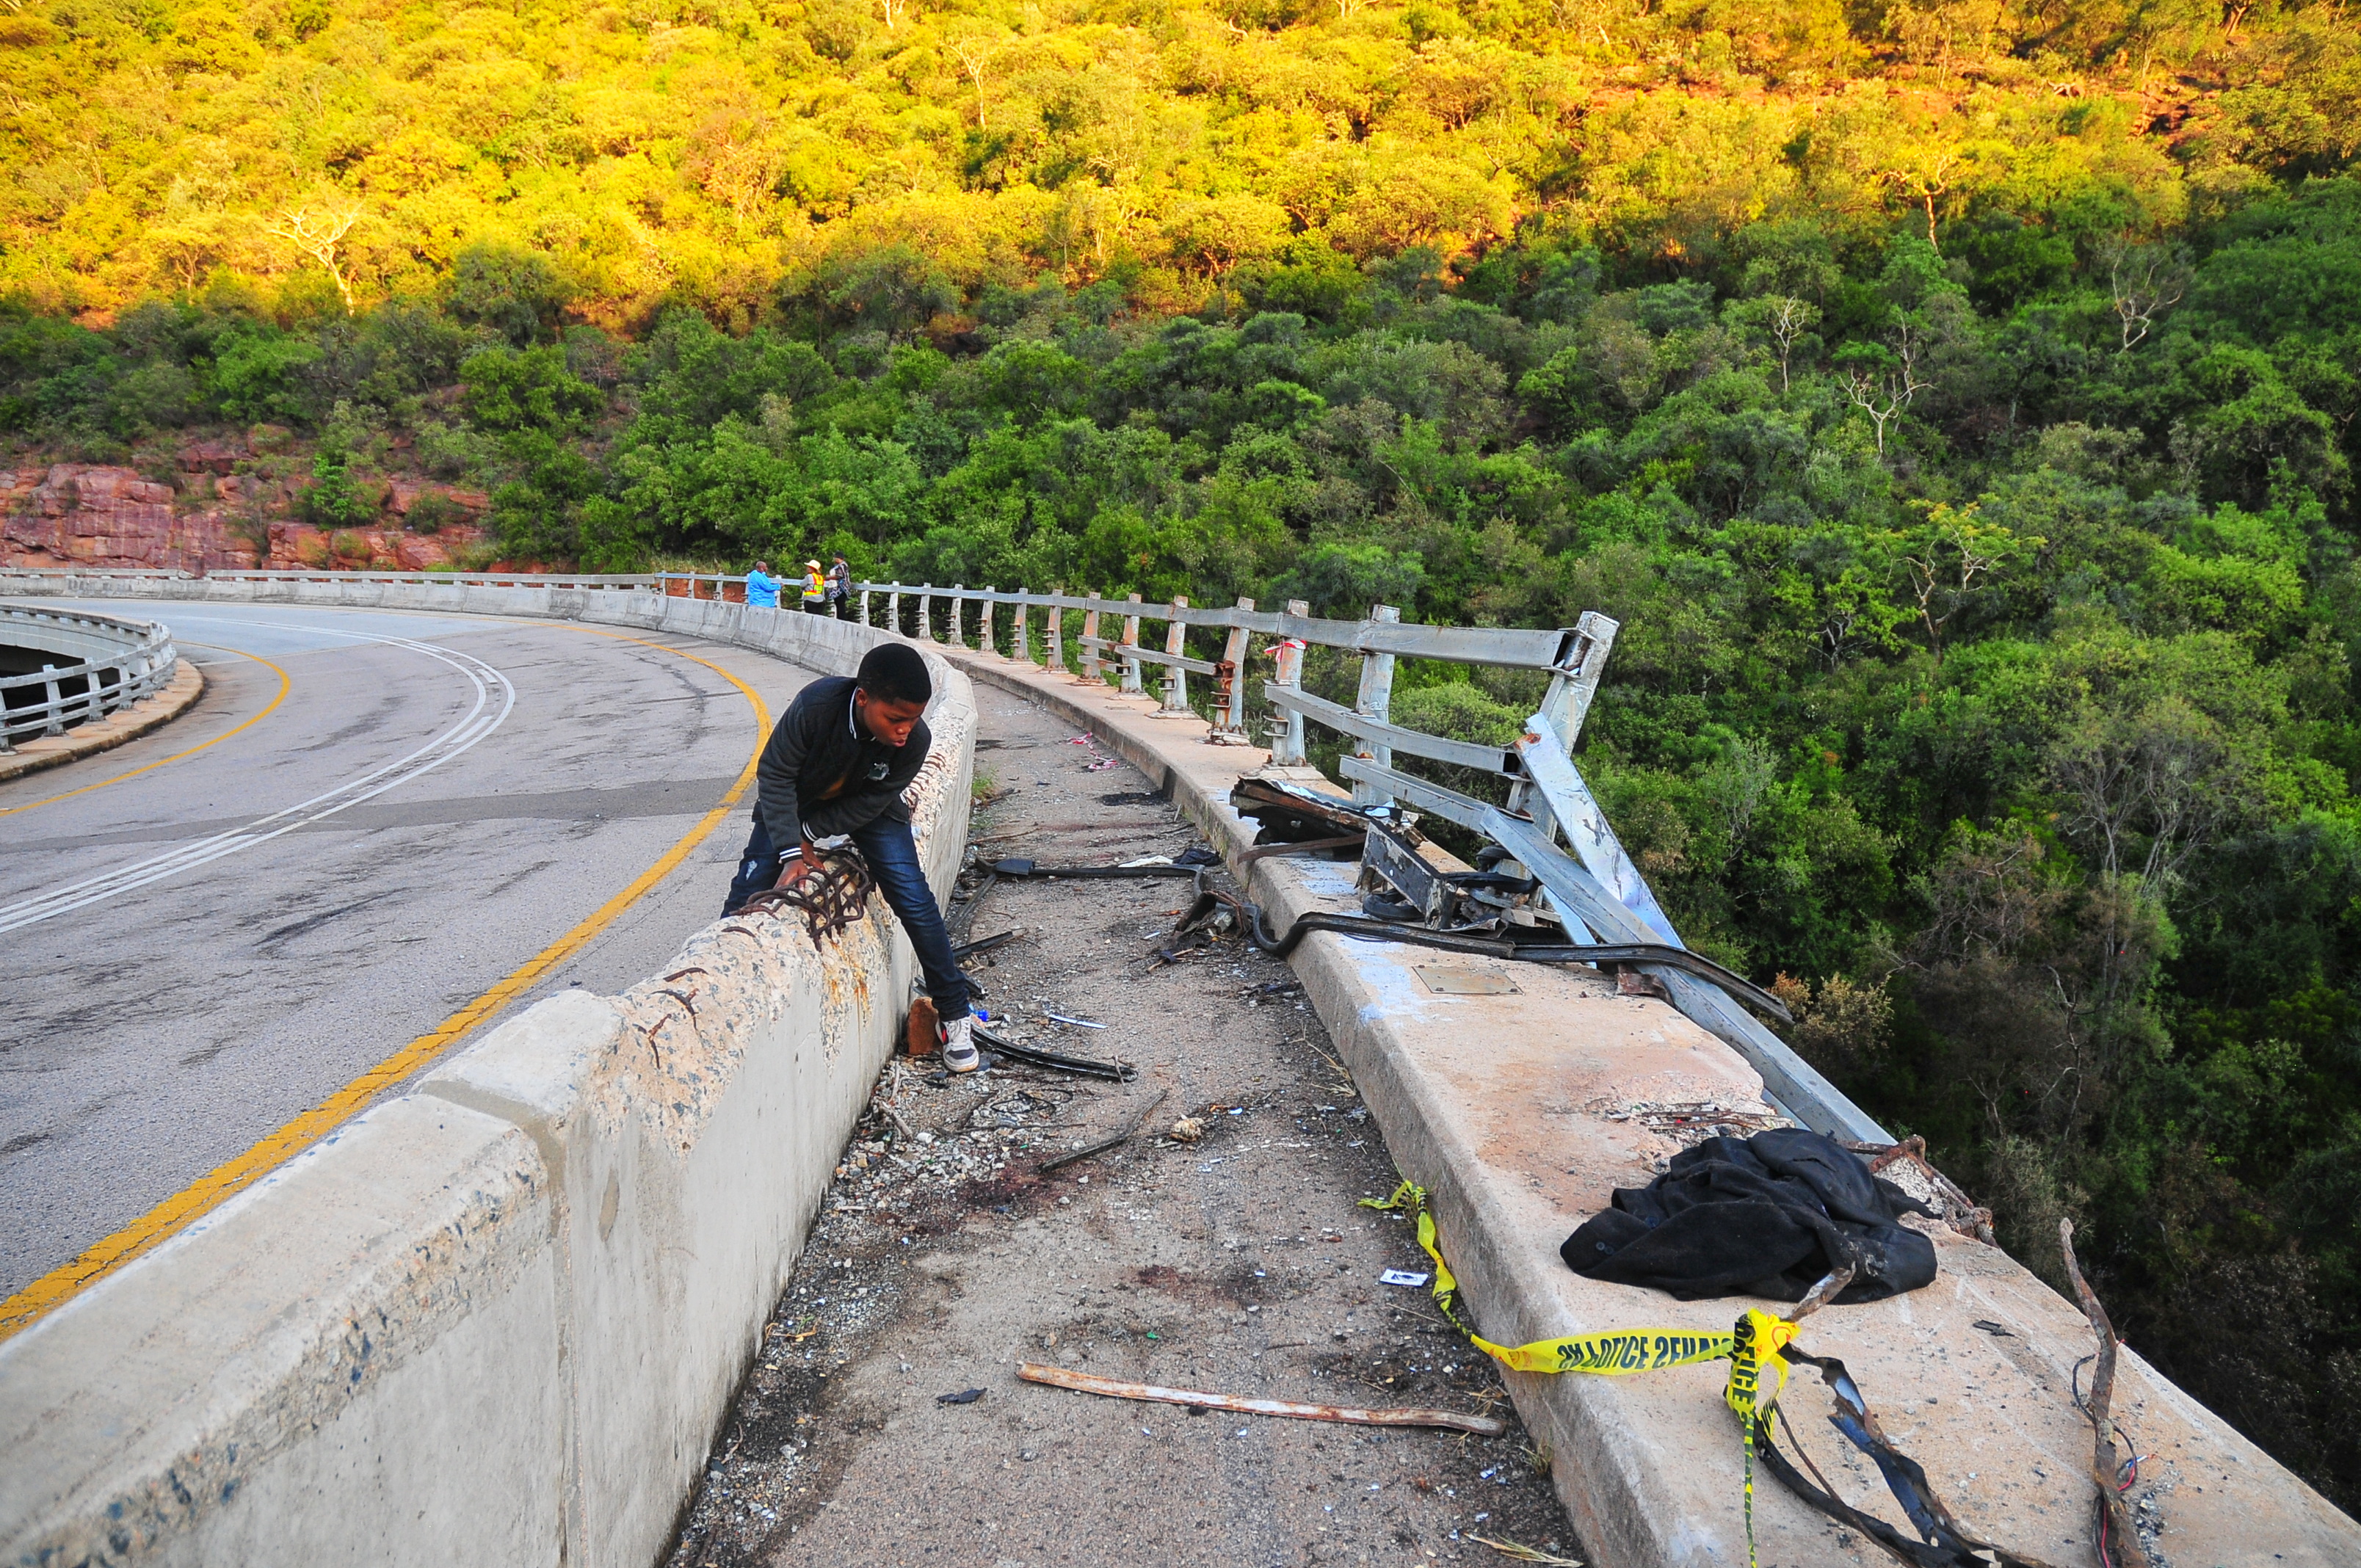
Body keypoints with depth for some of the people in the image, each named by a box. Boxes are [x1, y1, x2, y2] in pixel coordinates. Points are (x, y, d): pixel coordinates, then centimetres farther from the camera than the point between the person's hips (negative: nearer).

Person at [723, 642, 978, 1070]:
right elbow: (774, 775, -27)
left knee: (915, 902, -11)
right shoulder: (818, 704, -38)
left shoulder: (915, 741, -31)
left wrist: (809, 835, -24)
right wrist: (791, 851, -33)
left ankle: (954, 1014, 3)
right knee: (748, 897, -6)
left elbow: (869, 804, -19)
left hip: (867, 810, 0)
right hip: (794, 804, 0)